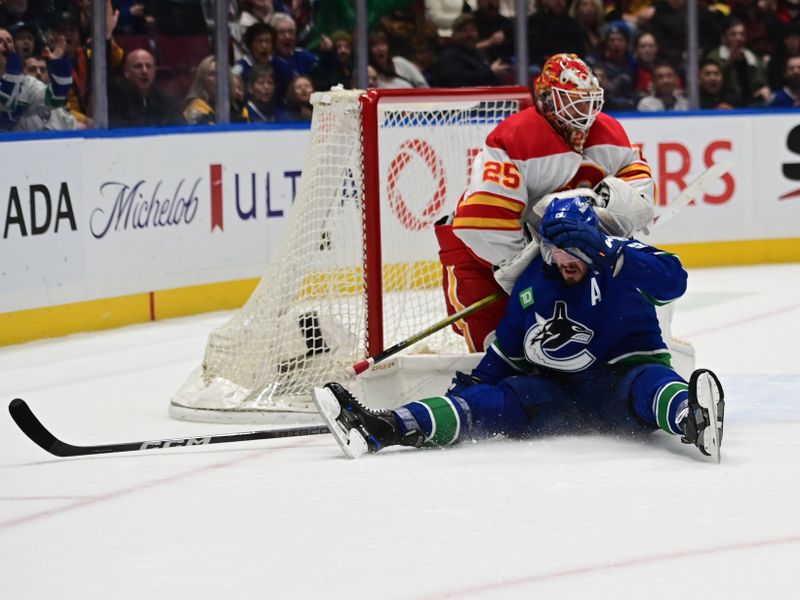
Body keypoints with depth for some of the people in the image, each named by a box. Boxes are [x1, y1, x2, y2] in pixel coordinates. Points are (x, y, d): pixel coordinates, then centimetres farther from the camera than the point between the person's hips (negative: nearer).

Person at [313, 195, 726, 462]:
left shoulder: (623, 264, -7)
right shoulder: (533, 283, 8)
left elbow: (673, 280, -27)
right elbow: (509, 347, 18)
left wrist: (605, 251, -35)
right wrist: (471, 384, 7)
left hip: (625, 374, -4)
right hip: (557, 392, 4)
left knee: (649, 382, -37)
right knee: (497, 400, -17)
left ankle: (692, 418, -75)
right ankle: (384, 428, -35)